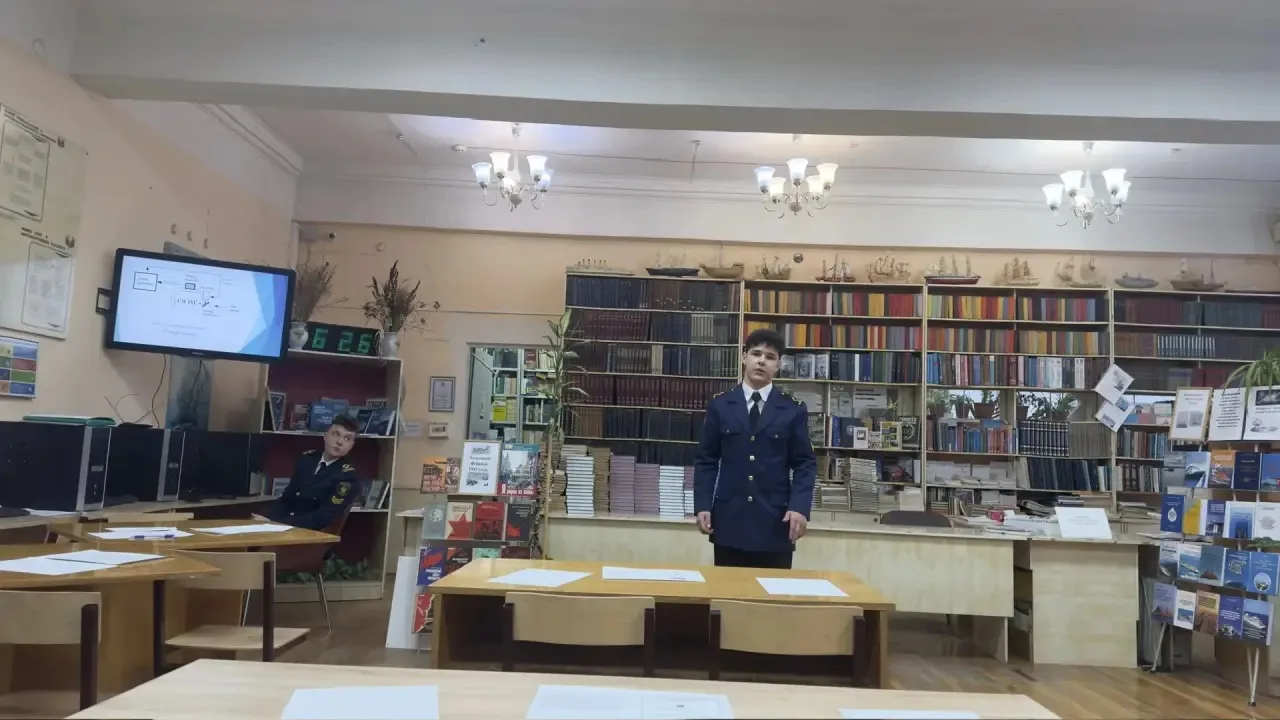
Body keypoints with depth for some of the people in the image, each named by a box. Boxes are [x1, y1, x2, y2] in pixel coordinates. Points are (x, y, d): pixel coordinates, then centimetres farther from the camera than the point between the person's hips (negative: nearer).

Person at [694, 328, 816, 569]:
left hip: (775, 521, 0)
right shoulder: (719, 405, 6)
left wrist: (800, 507, -11)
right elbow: (706, 460, 7)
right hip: (728, 519, 1)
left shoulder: (794, 409, 4)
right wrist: (702, 506, -3)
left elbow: (805, 464, 3)